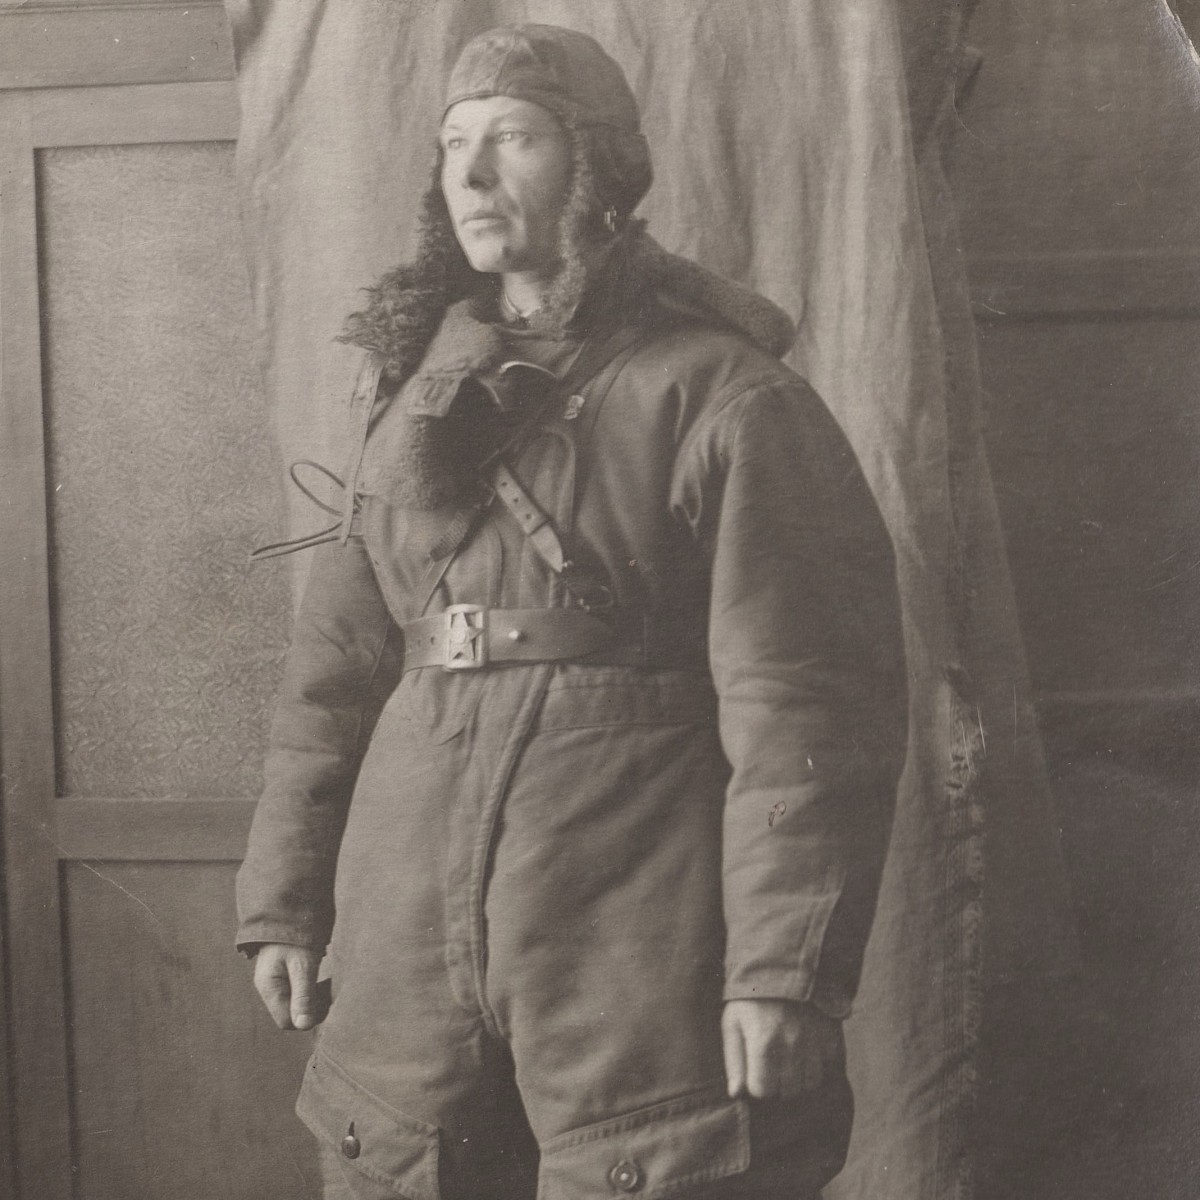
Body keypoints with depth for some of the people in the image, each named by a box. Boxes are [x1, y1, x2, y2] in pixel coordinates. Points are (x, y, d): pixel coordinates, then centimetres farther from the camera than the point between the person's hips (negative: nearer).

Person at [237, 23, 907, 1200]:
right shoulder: (402, 391, 12)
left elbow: (803, 701, -11)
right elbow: (335, 666, 14)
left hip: (644, 955, -5)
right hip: (407, 939, 5)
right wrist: (286, 901, 12)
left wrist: (786, 971, -15)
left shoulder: (721, 398, -7)